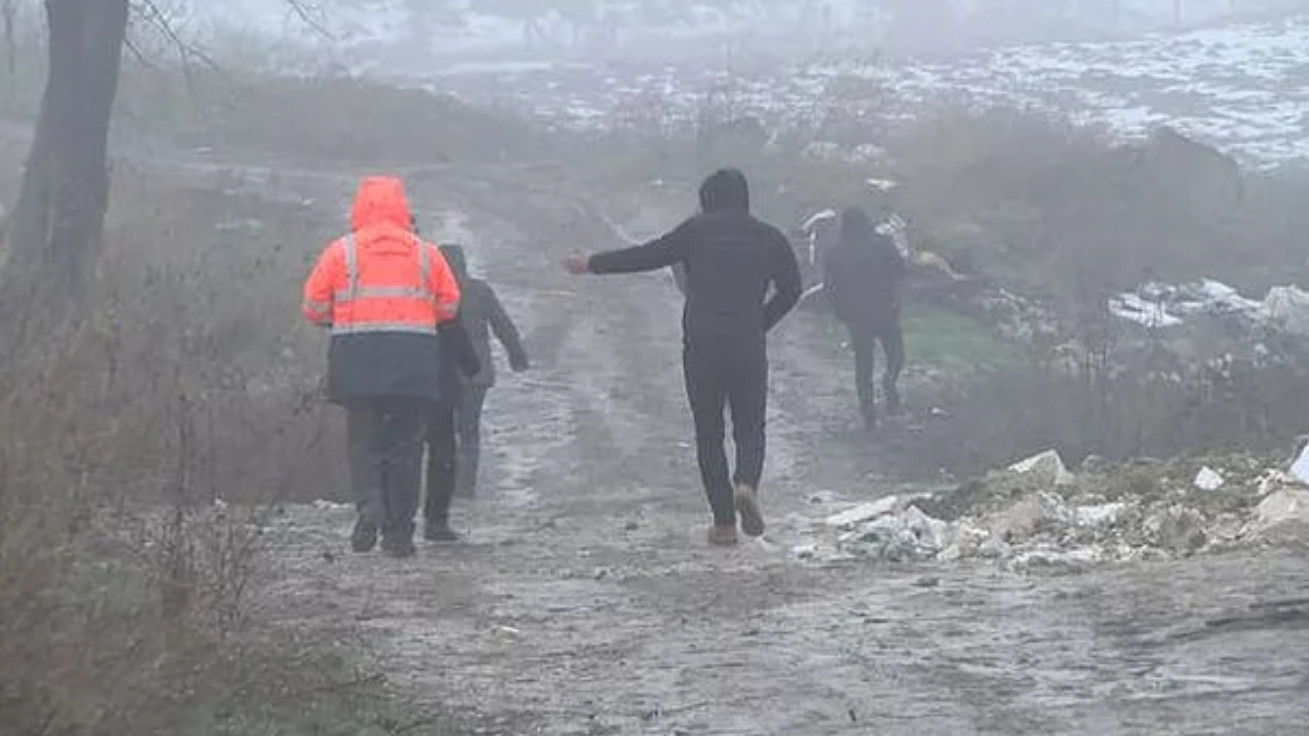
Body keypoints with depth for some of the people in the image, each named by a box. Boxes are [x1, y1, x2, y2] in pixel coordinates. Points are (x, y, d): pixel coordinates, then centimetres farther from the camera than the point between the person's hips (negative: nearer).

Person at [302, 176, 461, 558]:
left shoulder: (341, 251, 1)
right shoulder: (425, 253, 6)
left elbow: (314, 308, 2)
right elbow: (449, 305, 9)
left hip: (358, 361, -1)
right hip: (414, 362, 1)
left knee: (363, 440, 8)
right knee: (405, 444, 7)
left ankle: (370, 506, -16)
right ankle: (399, 532, 7)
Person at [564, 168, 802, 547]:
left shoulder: (698, 231, 1)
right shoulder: (768, 238, 6)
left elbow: (648, 256, 1)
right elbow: (790, 289, 7)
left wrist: (593, 264, 11)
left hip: (701, 345, -1)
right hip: (749, 346, 1)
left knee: (709, 433, 8)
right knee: (750, 427, 11)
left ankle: (723, 521, 4)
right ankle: (747, 484, -20)